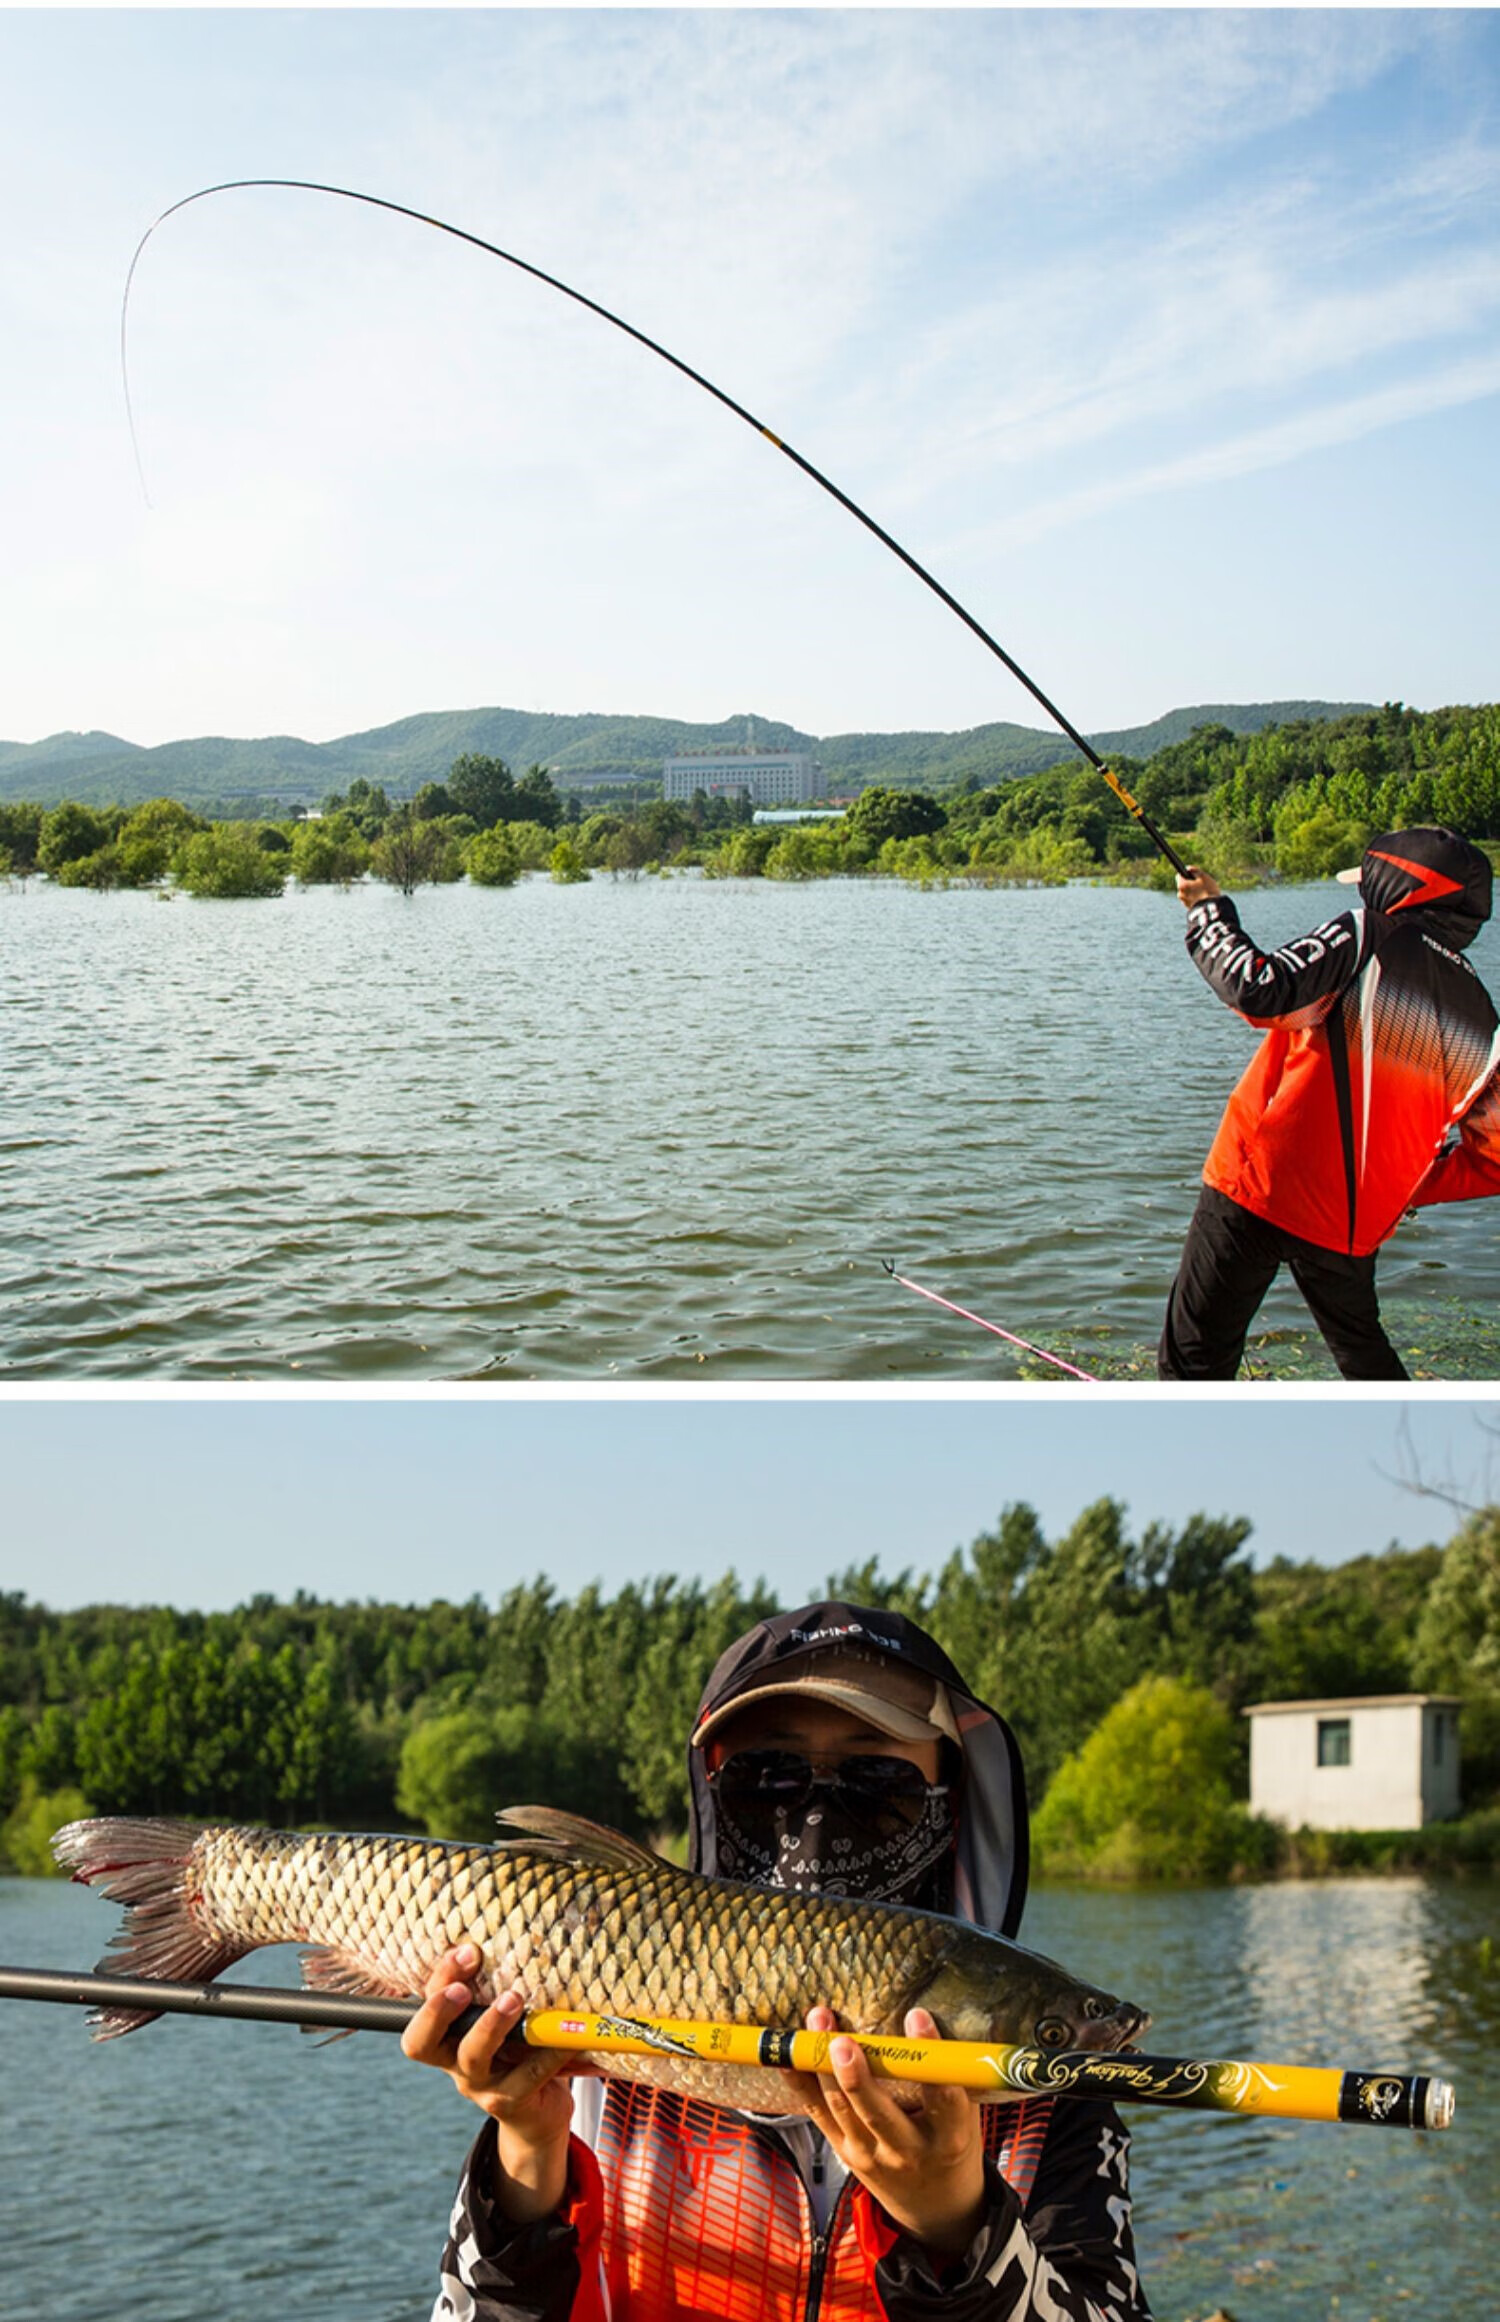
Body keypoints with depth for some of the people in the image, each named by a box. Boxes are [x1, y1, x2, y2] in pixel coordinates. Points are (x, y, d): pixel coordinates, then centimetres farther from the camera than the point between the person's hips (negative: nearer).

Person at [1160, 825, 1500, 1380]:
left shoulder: (1368, 938, -5)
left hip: (1259, 1191, -5)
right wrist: (1404, 1187, 18)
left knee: (1194, 1356, 0)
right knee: (1363, 1350, 29)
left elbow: (1259, 990, -18)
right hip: (1356, 1223, 6)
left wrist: (1209, 912, -2)